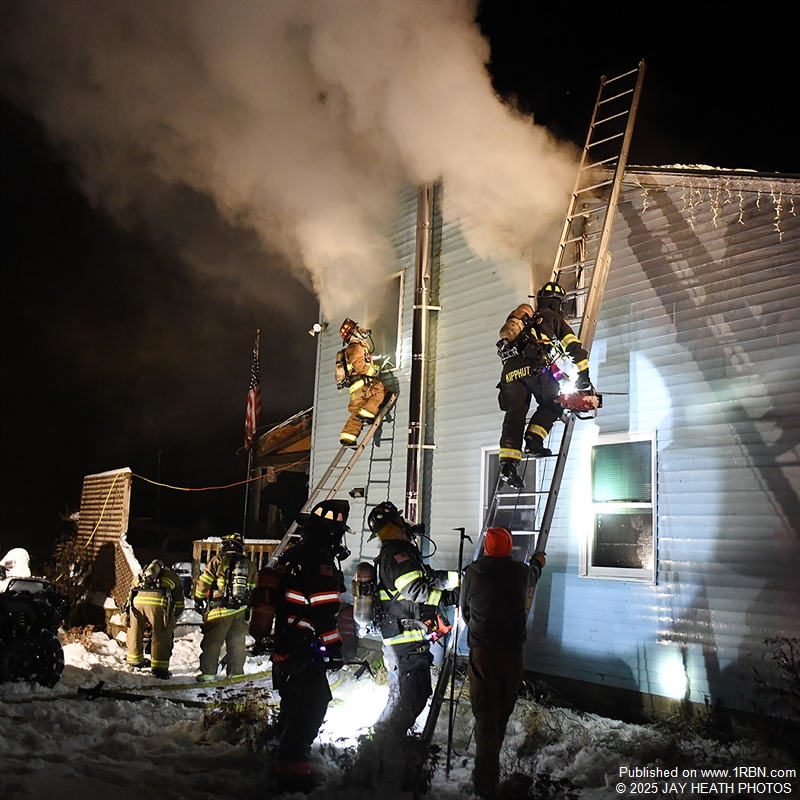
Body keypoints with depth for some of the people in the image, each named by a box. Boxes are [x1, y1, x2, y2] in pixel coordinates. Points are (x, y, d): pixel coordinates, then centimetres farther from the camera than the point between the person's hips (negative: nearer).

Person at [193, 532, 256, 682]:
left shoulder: (218, 560, -8)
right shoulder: (249, 565, 8)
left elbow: (203, 582, -7)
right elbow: (252, 589, 14)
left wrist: (198, 600, 7)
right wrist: (247, 608, 23)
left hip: (220, 610, -5)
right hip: (240, 611, 5)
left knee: (212, 641, 4)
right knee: (237, 642, 13)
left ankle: (208, 672, 4)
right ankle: (236, 672, 16)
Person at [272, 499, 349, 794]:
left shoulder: (293, 554, 13)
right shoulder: (322, 560, -18)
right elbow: (324, 611, -22)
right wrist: (334, 648, -17)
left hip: (285, 645, 10)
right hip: (306, 650, -10)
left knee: (294, 705, 20)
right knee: (312, 705, -7)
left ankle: (288, 757, 32)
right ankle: (293, 770, -5)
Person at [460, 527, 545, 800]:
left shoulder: (473, 573, -6)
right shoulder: (521, 571, -2)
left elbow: (465, 611, 7)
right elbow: (532, 577, 24)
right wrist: (537, 563, 48)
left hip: (482, 652, -2)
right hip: (513, 651, 2)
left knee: (485, 714, 1)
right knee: (503, 710, 18)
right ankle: (491, 767, 36)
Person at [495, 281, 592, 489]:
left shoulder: (524, 319, 36)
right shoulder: (554, 319, 20)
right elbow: (574, 348, 12)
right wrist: (584, 377, 15)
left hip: (510, 367, 5)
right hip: (535, 366, -5)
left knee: (514, 415, 3)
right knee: (552, 405, 15)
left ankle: (508, 463, -8)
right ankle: (534, 439, -3)